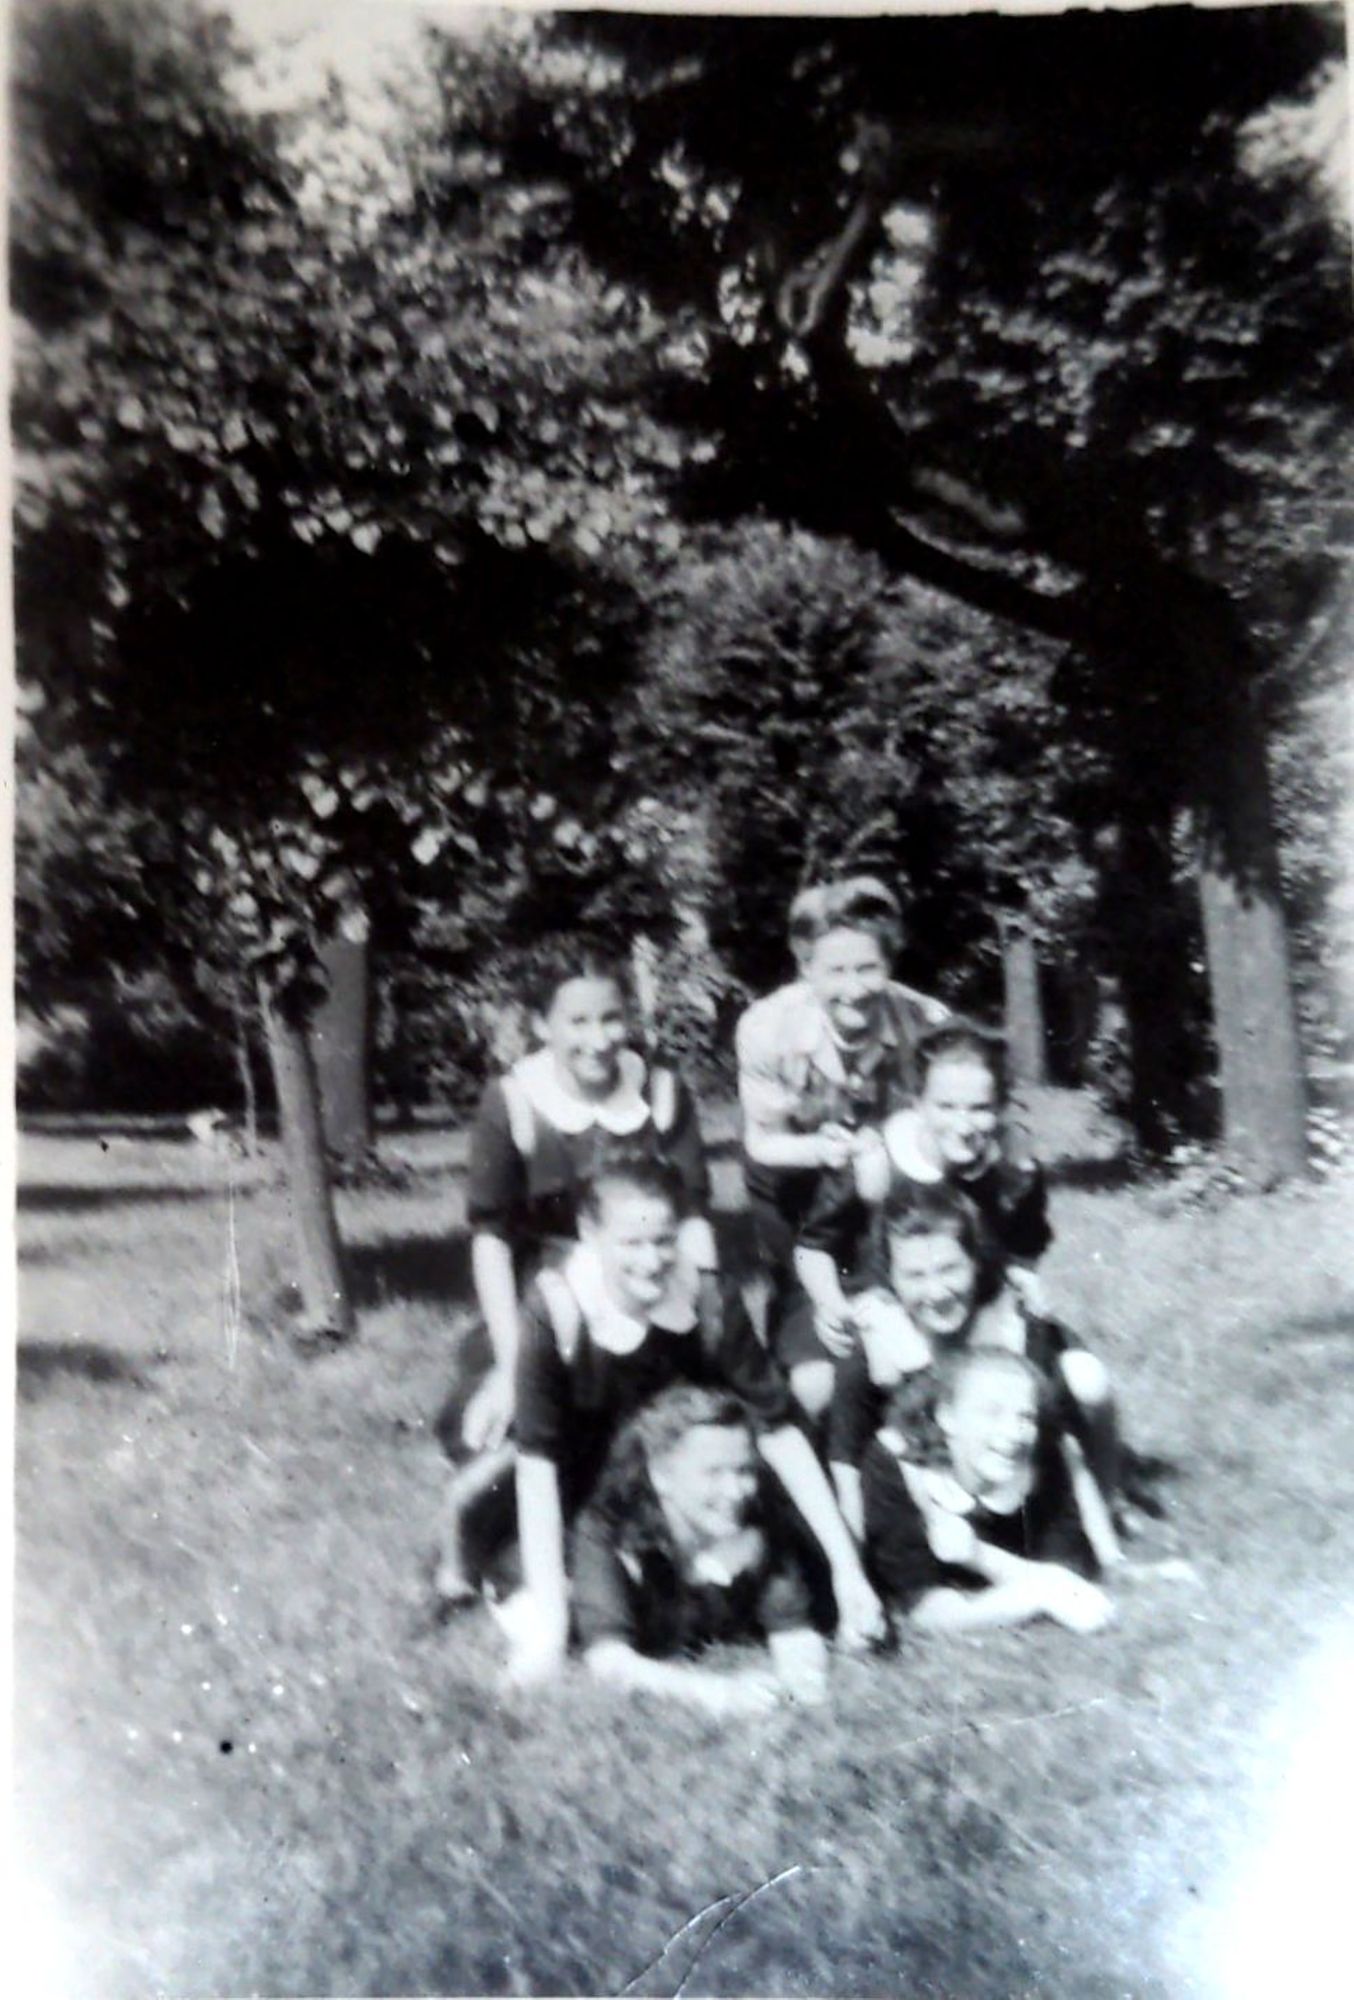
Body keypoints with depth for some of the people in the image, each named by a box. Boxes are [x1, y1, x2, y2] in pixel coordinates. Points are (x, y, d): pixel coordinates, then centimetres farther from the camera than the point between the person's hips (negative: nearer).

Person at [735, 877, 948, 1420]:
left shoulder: (927, 1023, -29)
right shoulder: (768, 1027, -29)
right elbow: (763, 1142, -15)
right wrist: (823, 1149, -36)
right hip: (796, 1178, -1)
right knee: (816, 1385, -6)